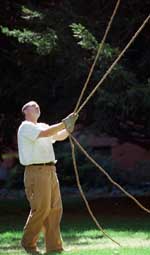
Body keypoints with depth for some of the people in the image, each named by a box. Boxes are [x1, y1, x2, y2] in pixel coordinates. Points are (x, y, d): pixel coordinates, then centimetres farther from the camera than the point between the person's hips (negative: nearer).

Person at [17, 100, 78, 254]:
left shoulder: (42, 126, 21)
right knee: (41, 208, -10)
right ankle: (28, 242, 5)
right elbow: (46, 133, -21)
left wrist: (69, 127, -2)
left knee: (55, 208, 4)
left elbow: (60, 136, 17)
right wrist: (65, 123, -19)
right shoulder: (26, 127, -6)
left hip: (50, 171, 8)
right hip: (36, 171, -8)